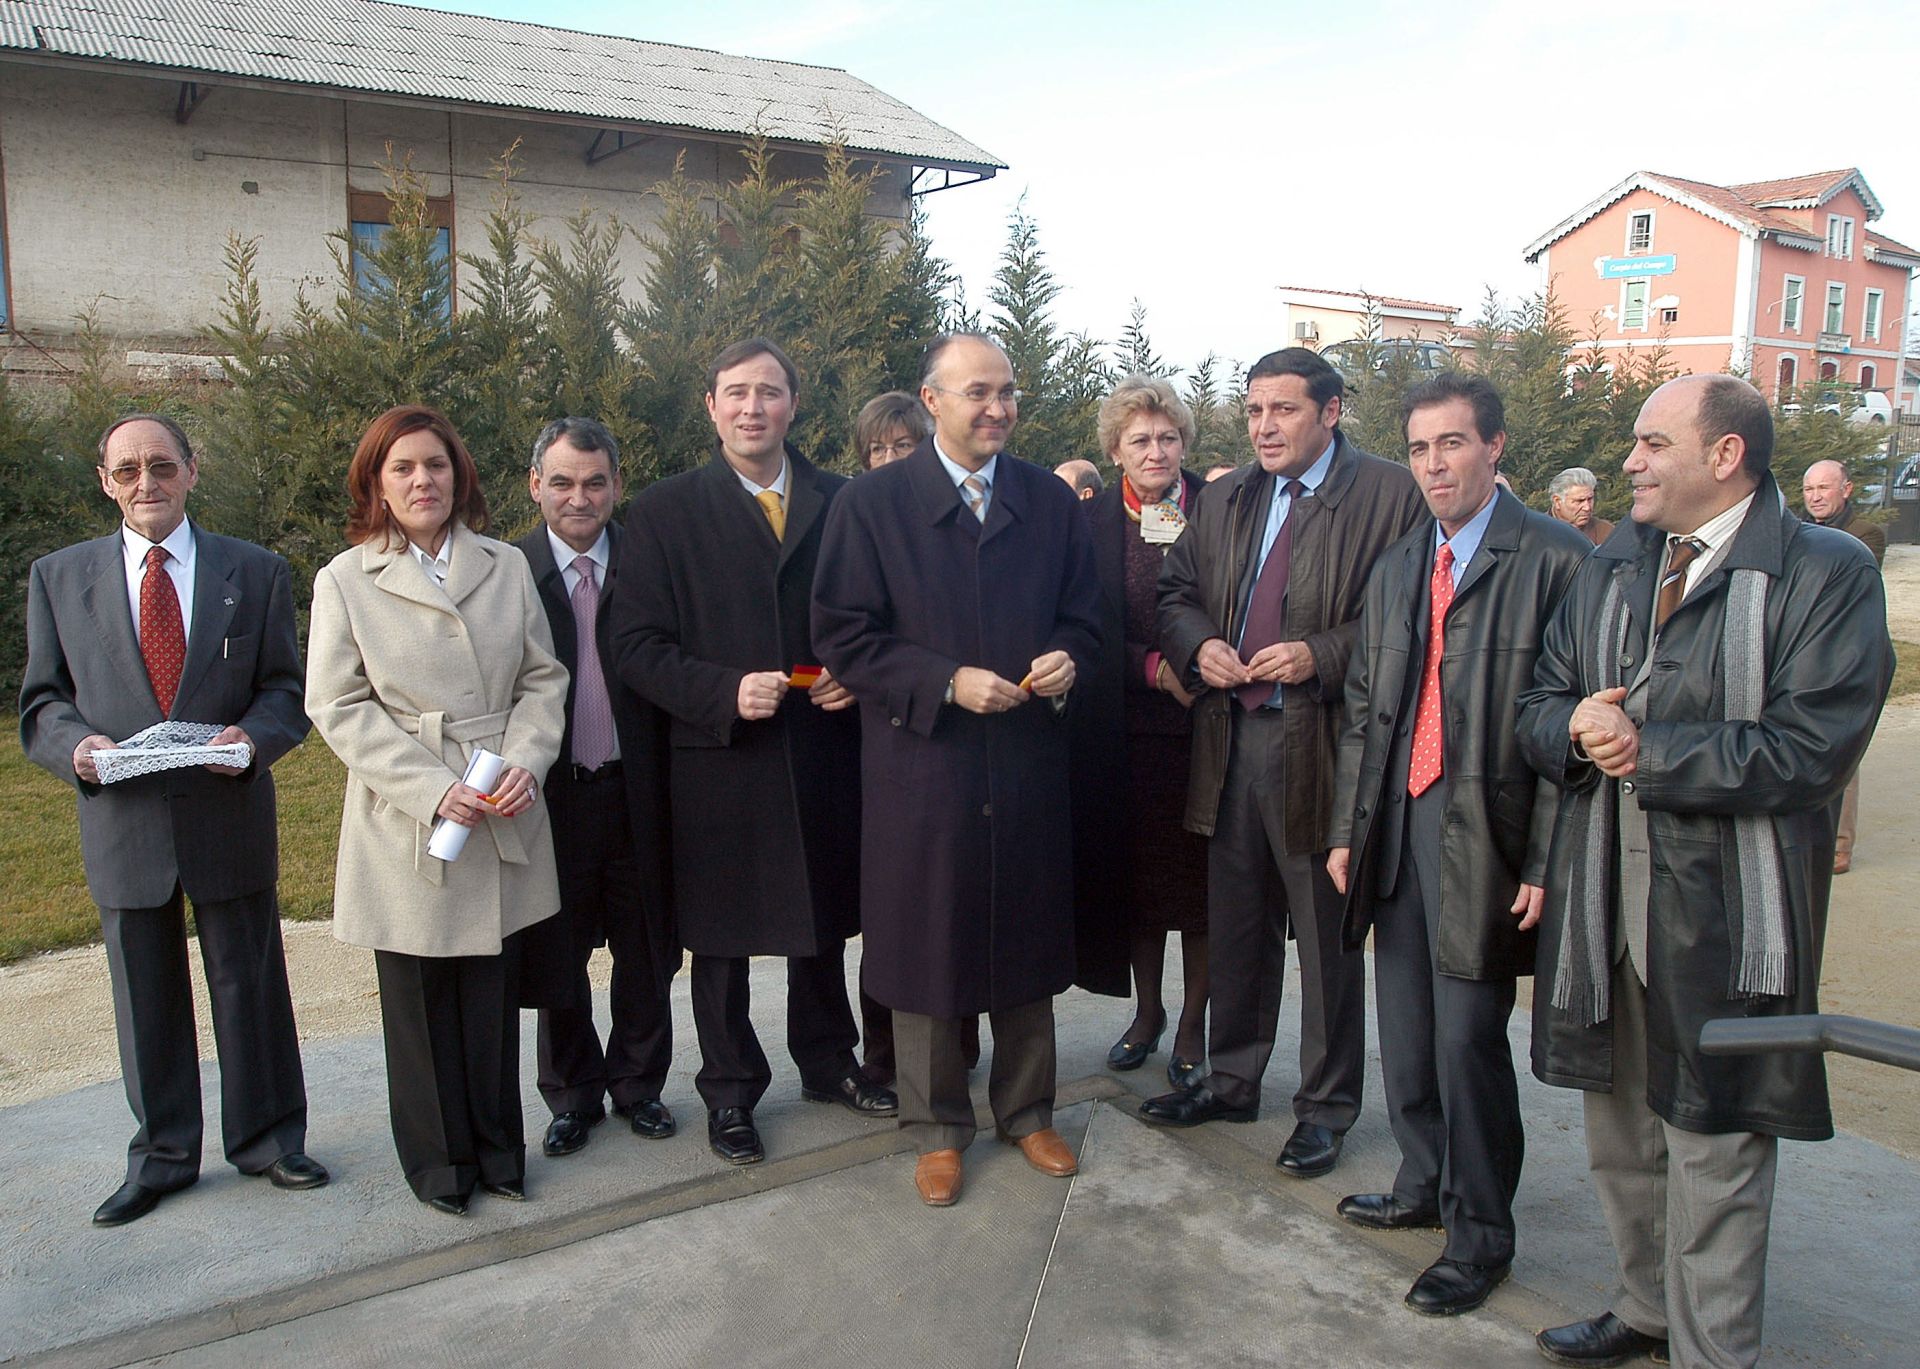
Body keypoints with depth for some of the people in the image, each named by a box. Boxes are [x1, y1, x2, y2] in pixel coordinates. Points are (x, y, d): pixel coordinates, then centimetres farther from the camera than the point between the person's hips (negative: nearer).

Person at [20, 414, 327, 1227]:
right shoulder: (58, 578, 6)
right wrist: (76, 746, -15)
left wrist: (254, 735, -18)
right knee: (147, 998, 12)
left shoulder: (255, 572, 5)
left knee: (251, 984, 9)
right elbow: (43, 702, 7)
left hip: (230, 817, -1)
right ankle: (161, 1153, 29)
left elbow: (286, 689, 3)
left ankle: (265, 1137, 27)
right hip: (123, 820, 1)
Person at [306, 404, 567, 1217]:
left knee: (494, 991, 10)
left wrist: (524, 762, -9)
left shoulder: (506, 567, 8)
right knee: (421, 1002, 8)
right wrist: (433, 789, -15)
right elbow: (338, 708, -5)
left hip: (503, 822, 2)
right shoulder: (345, 580, 0)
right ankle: (438, 1159, 27)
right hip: (405, 829, -2)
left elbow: (543, 679, 8)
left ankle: (497, 1146, 27)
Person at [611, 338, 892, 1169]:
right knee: (720, 939, 10)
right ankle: (730, 1092, 29)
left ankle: (827, 1064, 38)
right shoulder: (664, 513, -2)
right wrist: (724, 693, -20)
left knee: (824, 922, 17)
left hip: (825, 753, 3)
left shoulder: (843, 503, 6)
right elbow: (637, 646, -6)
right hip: (718, 765, -2)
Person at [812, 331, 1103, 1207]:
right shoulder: (872, 505, -3)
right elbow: (843, 639, -6)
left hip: (1030, 764, 3)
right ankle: (937, 1131, 27)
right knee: (925, 947, 8)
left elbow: (1082, 612, 15)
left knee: (1028, 942, 13)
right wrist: (947, 683, -17)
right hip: (921, 766, -3)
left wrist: (1067, 658, -8)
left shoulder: (1051, 501, 7)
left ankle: (1027, 1112, 34)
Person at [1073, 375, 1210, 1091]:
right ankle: (1146, 1012, 31)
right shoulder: (1091, 521, 1)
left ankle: (1192, 1024, 23)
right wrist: (1158, 668, -15)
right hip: (1127, 729, 1)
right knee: (1137, 874, 11)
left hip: (1205, 727, -1)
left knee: (1201, 878, 6)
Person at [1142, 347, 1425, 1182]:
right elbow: (1176, 592, 17)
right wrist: (1198, 646, -4)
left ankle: (1326, 1106, 24)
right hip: (1231, 741, 6)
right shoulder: (1226, 502, 13)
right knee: (1234, 926, 17)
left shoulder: (1391, 496, -6)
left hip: (1322, 743, -6)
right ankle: (1232, 1082, 34)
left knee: (1326, 936, 6)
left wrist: (1320, 656, -21)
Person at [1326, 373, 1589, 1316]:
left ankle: (1480, 1236, 20)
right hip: (1398, 826, 6)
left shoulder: (1554, 560, -9)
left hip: (1485, 837, -6)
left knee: (1467, 1037, 0)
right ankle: (1425, 1186, 36)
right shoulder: (1397, 567, 13)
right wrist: (1348, 830, 12)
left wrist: (1546, 862, -14)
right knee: (1405, 1032, 15)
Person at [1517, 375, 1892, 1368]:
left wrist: (1647, 751, -17)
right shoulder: (1609, 568, 11)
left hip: (1726, 914, -6)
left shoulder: (1826, 572, -9)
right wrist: (1576, 728, -12)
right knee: (1619, 1130, 20)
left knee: (1714, 1154, 4)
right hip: (1605, 902, 6)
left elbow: (1808, 749, -18)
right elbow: (1539, 705, 11)